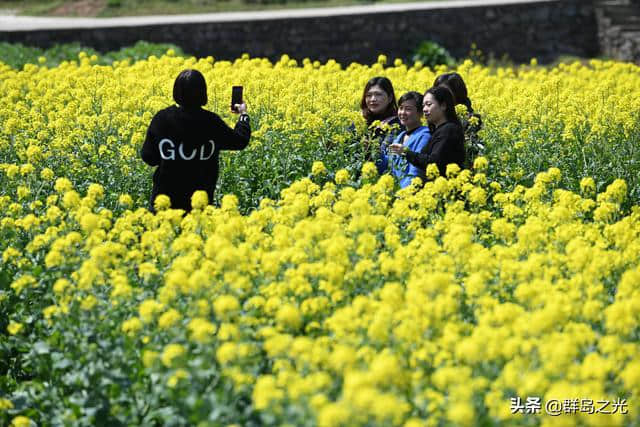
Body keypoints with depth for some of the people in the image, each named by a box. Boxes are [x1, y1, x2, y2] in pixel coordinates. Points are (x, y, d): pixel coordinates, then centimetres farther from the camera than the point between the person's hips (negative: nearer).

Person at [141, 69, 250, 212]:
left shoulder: (161, 118, -8)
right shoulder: (211, 122, -10)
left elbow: (148, 157, -3)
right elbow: (240, 141, 6)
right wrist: (243, 115, 23)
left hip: (164, 195, 0)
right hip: (199, 199, 0)